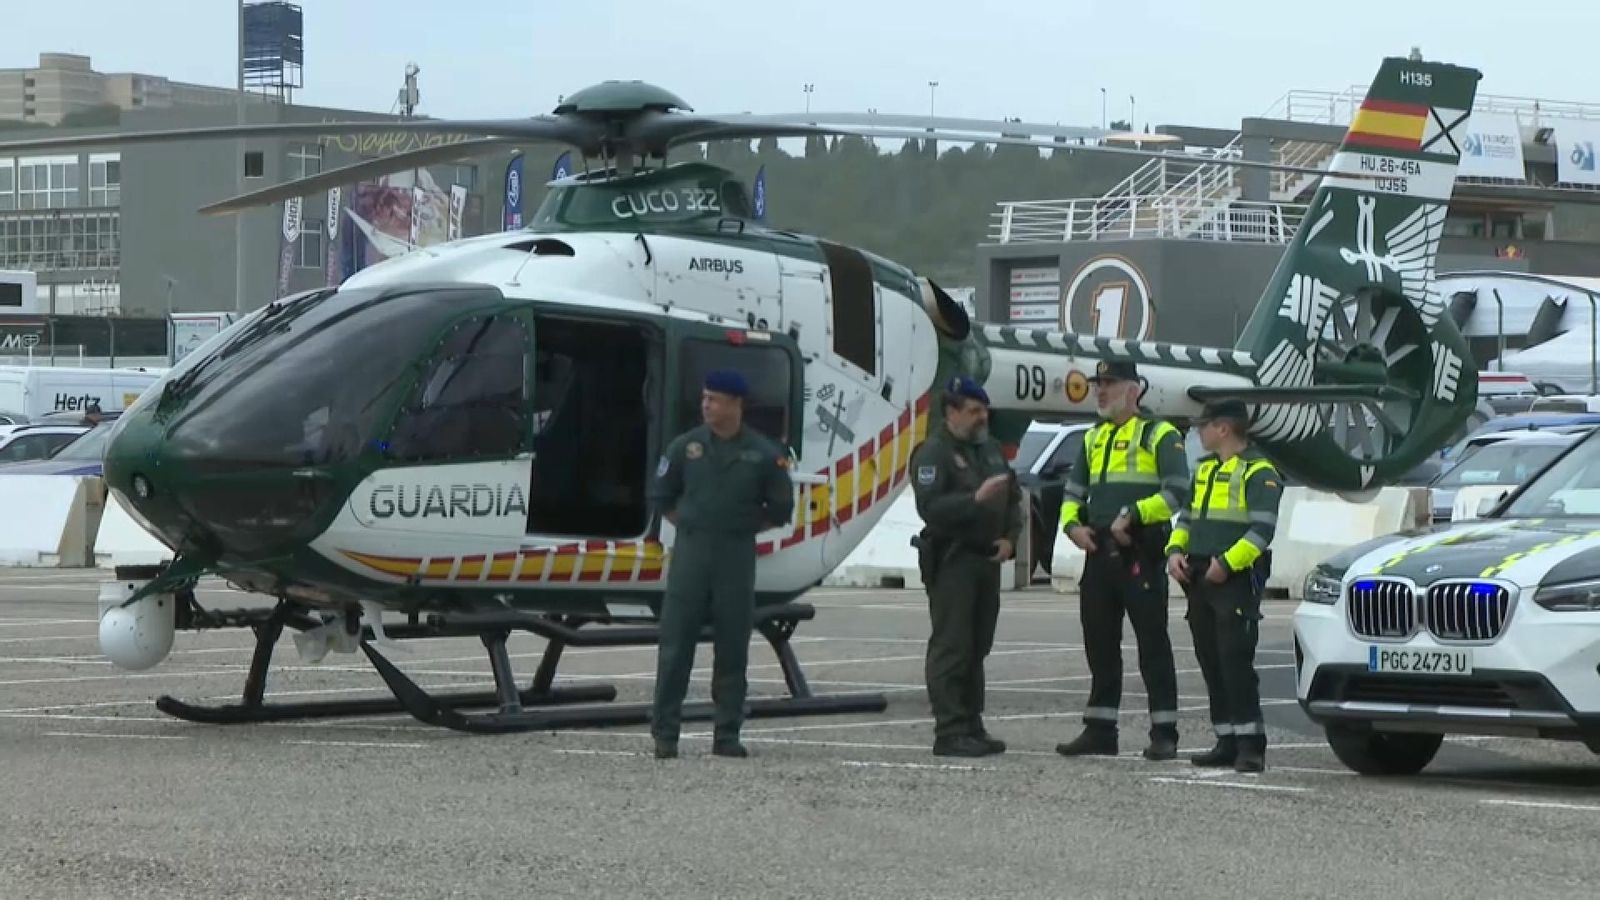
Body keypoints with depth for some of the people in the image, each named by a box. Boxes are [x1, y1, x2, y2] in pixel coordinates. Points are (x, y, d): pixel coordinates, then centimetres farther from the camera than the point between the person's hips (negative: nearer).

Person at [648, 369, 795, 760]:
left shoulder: (764, 454, 1)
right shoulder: (686, 446, 4)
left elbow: (780, 509, 9)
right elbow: (661, 497, 14)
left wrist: (741, 528, 7)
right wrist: (691, 526, 7)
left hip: (738, 556, 0)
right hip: (690, 551, 0)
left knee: (732, 648, 3)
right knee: (675, 644, -3)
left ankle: (727, 735, 10)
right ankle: (665, 733, 1)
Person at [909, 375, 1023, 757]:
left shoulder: (990, 449, 17)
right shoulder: (933, 453, -9)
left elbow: (1014, 498, 23)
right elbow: (929, 507, -21)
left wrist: (1010, 538, 7)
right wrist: (976, 499, -29)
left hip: (987, 559, 8)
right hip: (951, 562, -8)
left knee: (978, 647, 11)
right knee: (951, 647, -9)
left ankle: (972, 727, 17)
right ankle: (949, 732, -10)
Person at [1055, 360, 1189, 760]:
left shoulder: (1159, 435, -4)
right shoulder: (1093, 439, 19)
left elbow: (1177, 490, -14)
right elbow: (1074, 491, 22)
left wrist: (1133, 516, -21)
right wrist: (1072, 524, 3)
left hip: (1141, 556, -7)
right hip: (1099, 554, 7)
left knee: (1152, 644, -4)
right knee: (1100, 644, 9)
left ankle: (1164, 733, -1)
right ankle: (1100, 730, 16)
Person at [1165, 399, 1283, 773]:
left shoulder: (1259, 473, -6)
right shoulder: (1205, 469, 21)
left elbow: (1262, 529, -14)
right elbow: (1187, 516, 24)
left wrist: (1227, 563, -22)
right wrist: (1175, 550, 5)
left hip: (1236, 581, -8)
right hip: (1200, 579, 8)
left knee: (1236, 661, -13)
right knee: (1211, 663, 8)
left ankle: (1250, 743, -12)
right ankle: (1227, 741, 12)